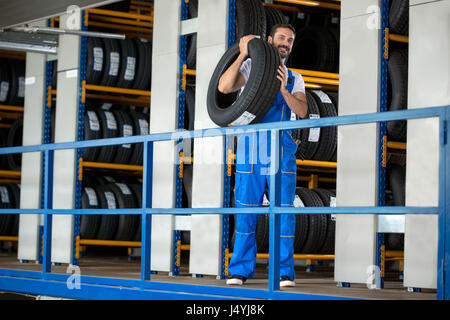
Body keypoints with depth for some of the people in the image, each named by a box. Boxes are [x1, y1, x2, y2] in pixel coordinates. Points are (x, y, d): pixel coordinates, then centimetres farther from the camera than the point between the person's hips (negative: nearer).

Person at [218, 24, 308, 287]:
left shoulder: (295, 79, 17)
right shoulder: (250, 67, 9)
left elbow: (302, 111, 0)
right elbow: (224, 86, -9)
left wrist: (283, 89, -15)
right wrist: (243, 53, -10)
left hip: (281, 149, 2)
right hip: (250, 149, -1)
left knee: (284, 211, -4)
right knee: (246, 210, 0)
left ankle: (284, 272, -1)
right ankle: (240, 270, 8)